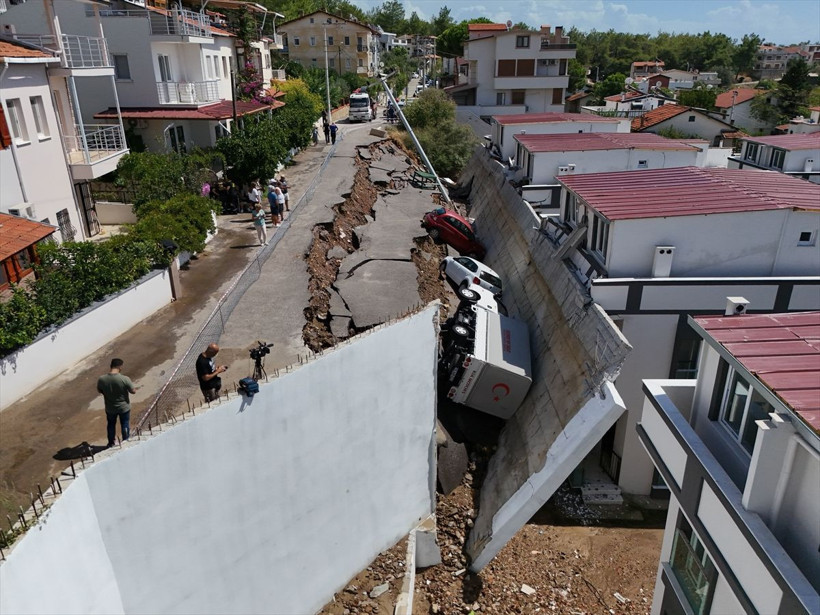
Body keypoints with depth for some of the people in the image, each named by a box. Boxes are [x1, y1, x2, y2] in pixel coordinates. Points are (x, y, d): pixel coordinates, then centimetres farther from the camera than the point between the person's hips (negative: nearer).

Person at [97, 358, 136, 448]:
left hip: (110, 408, 2)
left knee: (111, 425, 26)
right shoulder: (125, 379, -29)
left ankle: (111, 443, 44)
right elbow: (133, 391, -16)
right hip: (124, 407, -2)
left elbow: (99, 391, -1)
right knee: (125, 425, 21)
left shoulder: (101, 379, -20)